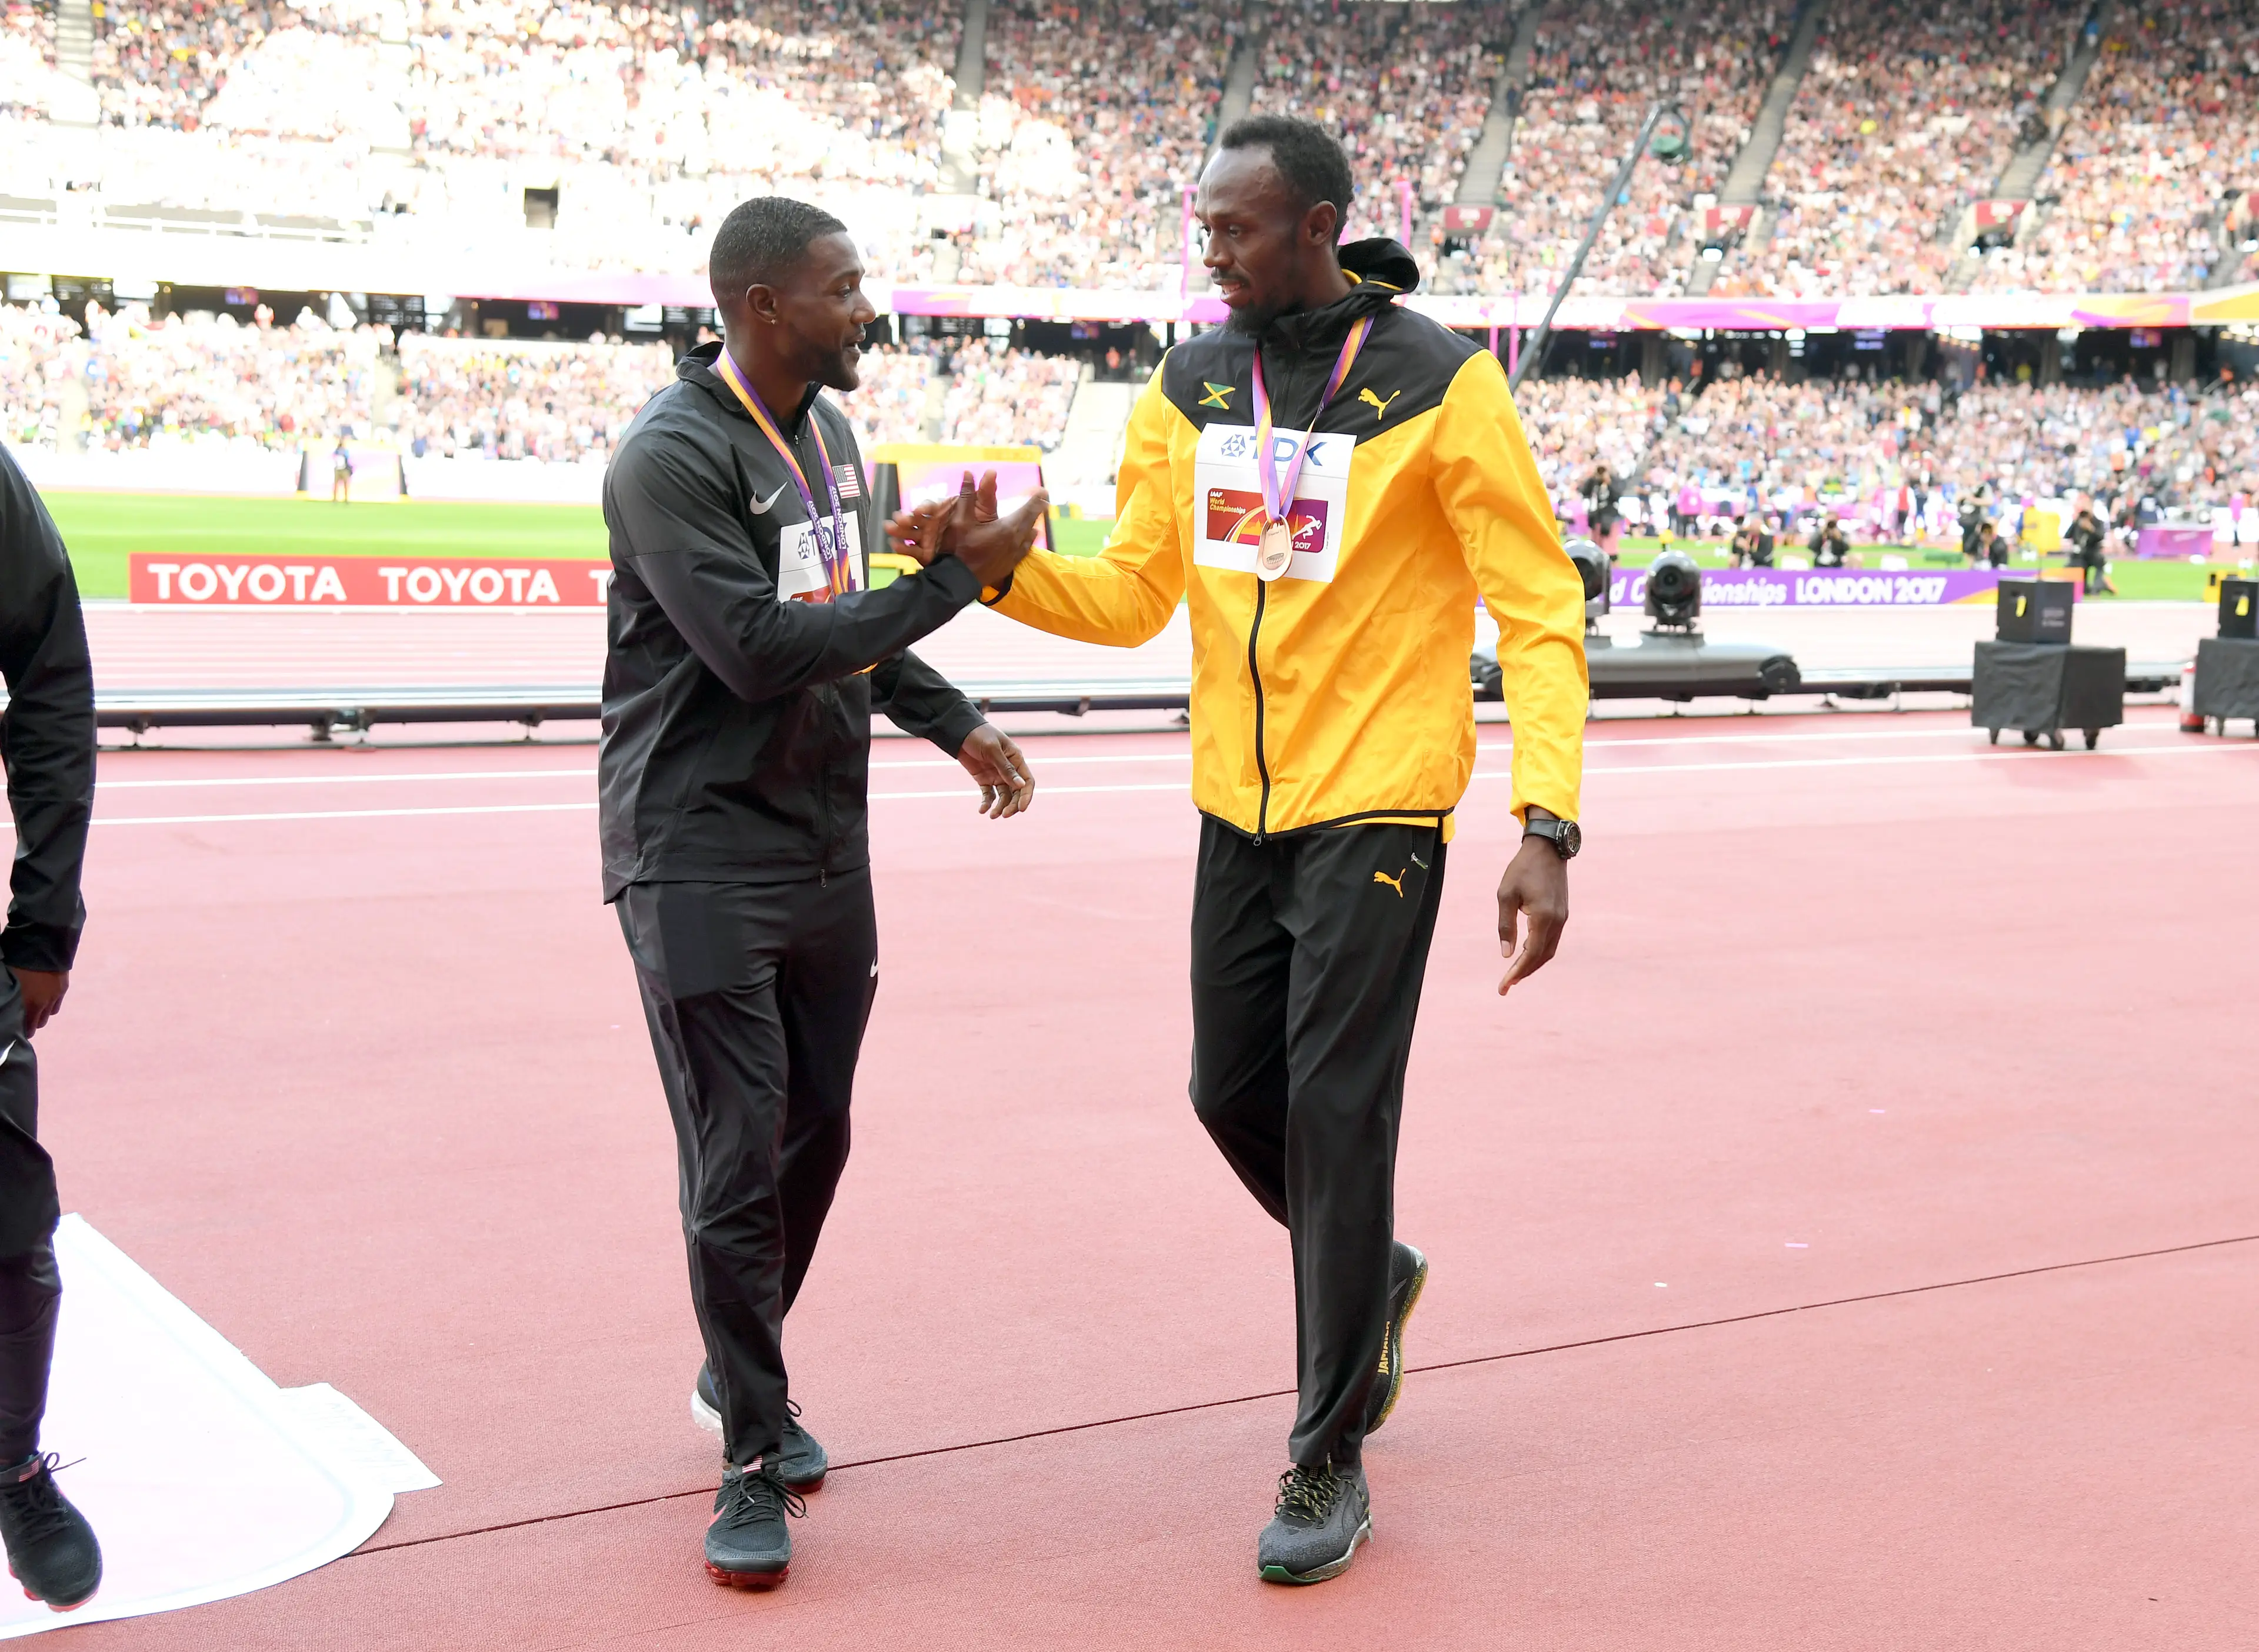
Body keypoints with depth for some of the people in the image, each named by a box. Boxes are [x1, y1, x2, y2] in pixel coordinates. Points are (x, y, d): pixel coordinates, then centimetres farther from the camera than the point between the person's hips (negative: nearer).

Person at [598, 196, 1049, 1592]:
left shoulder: (832, 432, 11)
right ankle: (755, 1461, 9)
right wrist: (960, 578, -22)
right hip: (705, 858, -8)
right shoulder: (675, 454, -16)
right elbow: (762, 647, -25)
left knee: (816, 1134, 14)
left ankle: (744, 1372, 35)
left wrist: (956, 724, 14)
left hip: (828, 848, 8)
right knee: (737, 1164, -5)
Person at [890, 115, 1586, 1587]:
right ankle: (1372, 1277, 42)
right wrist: (998, 562, -12)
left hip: (1377, 808, -6)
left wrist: (1547, 827, -20)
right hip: (1240, 807, 6)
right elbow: (1129, 596, 7)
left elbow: (1540, 611, -11)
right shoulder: (1190, 390, 5)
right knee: (1235, 1093, 11)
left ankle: (1330, 1467, 9)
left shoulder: (1440, 385, -11)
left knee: (1336, 1114, -5)